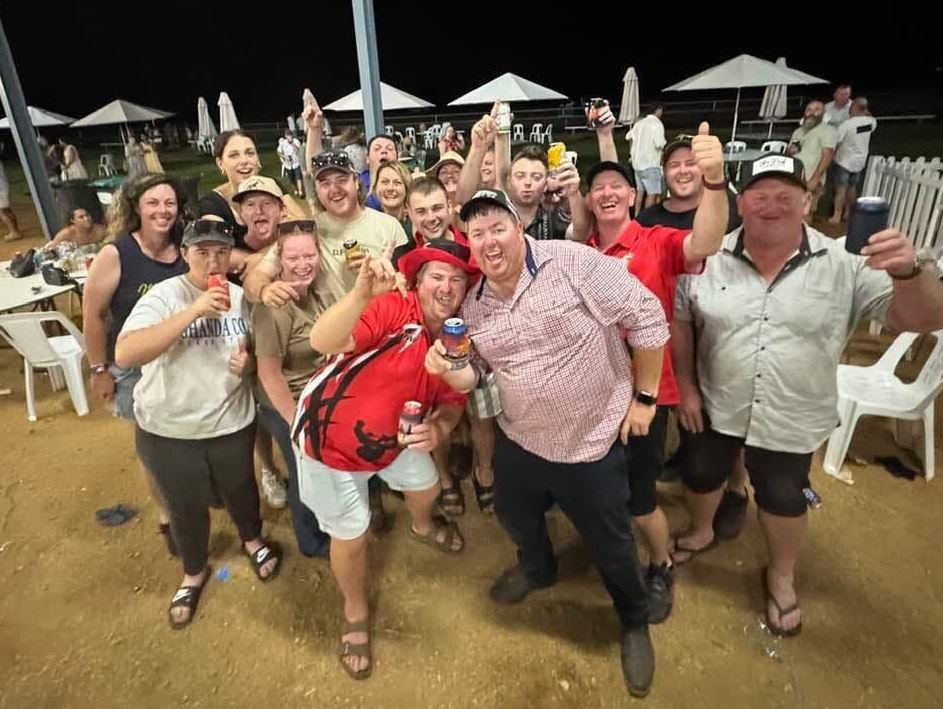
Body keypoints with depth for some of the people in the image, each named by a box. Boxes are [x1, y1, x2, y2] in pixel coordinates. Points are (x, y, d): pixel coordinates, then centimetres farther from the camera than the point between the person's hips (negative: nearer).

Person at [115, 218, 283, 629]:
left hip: (232, 422, 3)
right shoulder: (164, 295, -17)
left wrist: (248, 360, -13)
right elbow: (125, 355, -30)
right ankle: (194, 572, 45)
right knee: (186, 507, 17)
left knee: (239, 489, 23)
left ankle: (252, 540, 54)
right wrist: (194, 311, -35)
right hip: (168, 430, -2)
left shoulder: (240, 297, -3)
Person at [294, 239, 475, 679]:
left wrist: (438, 428, -25)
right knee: (351, 533, 8)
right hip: (330, 437, -6)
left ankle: (422, 527, 67)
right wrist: (362, 292, -62)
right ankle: (355, 614, 39)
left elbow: (452, 401, -3)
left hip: (393, 437, 6)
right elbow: (322, 342, -45)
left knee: (425, 486, 27)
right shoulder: (394, 308, -31)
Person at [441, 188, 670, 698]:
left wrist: (644, 398, -11)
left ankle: (635, 622, 44)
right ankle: (538, 567, 61)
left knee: (609, 544, 13)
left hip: (594, 441, -5)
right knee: (513, 515, 26)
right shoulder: (473, 305, -1)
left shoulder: (573, 263, -20)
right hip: (520, 440, 5)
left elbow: (648, 318, -16)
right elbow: (473, 374, 7)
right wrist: (449, 370, -16)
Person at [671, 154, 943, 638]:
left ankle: (781, 576, 45)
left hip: (791, 419, -1)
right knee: (700, 476, 21)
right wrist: (685, 386, -3)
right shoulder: (708, 258, -10)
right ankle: (700, 532, 53)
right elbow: (679, 322, -1)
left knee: (783, 500, 16)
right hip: (715, 406, 2)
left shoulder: (845, 264, -13)